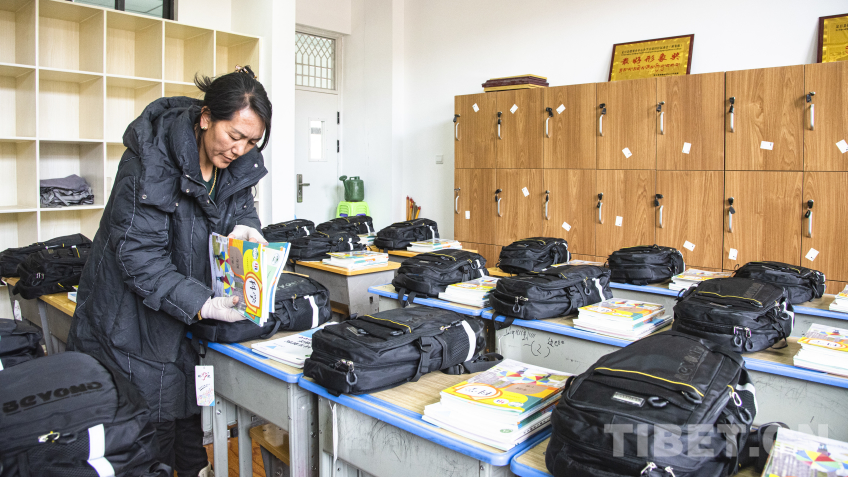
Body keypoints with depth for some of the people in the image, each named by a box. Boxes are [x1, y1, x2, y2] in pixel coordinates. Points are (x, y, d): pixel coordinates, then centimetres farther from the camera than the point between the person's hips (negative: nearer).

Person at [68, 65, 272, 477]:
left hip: (192, 301, 6)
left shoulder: (241, 161, -7)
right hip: (134, 311, -6)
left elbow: (241, 207, 7)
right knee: (147, 416, 4)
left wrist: (242, 228, -19)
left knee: (189, 398, 19)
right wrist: (200, 304, -34)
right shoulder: (150, 159, -26)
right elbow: (139, 252, -27)